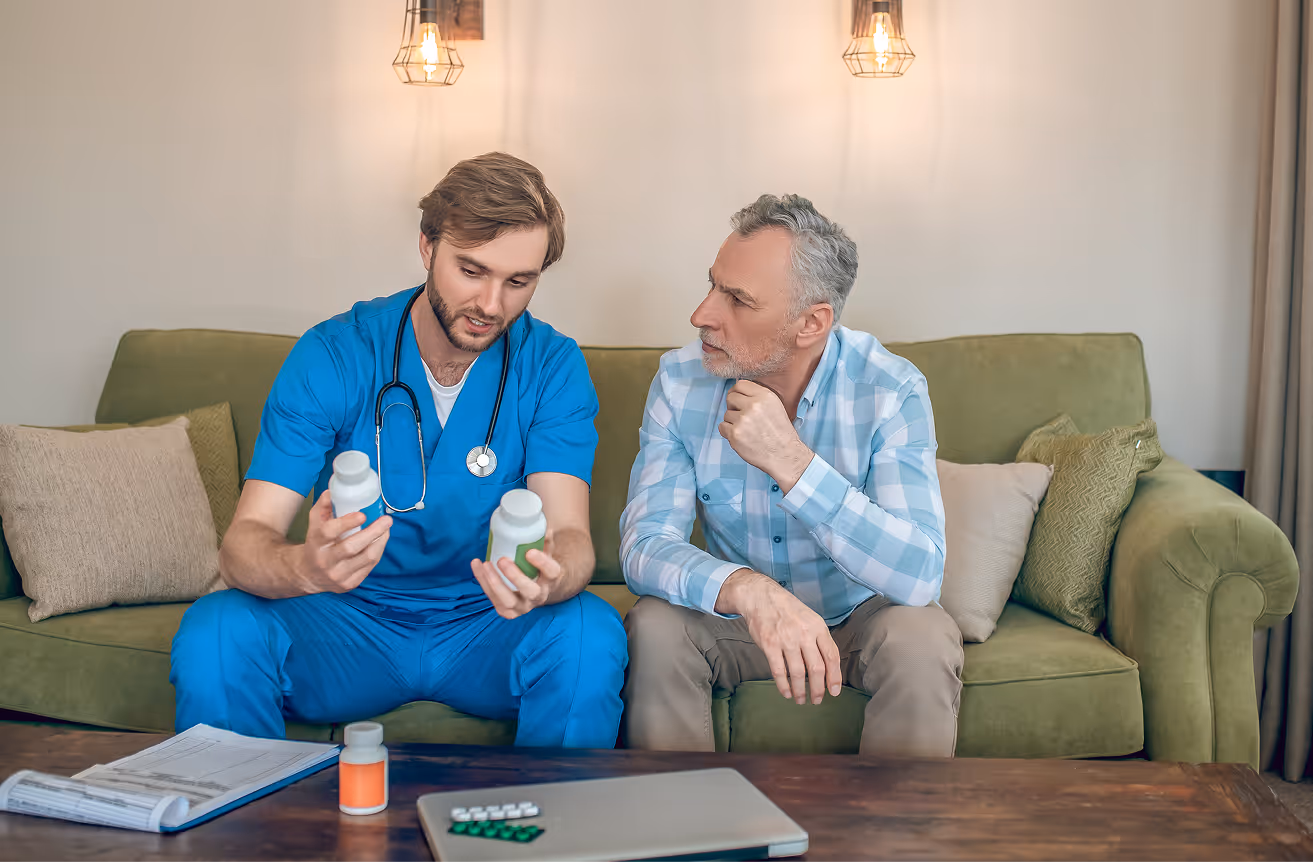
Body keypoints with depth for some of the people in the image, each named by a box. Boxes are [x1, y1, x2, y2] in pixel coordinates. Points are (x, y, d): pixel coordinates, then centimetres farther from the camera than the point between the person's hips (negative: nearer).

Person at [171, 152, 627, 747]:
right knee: (215, 629, -27)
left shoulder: (552, 366, -7)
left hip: (485, 628, 0)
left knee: (590, 633, -30)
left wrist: (547, 579, -44)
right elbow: (244, 541, -17)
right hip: (351, 623, 0)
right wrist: (306, 567, -42)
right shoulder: (331, 356, -11)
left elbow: (571, 533, -18)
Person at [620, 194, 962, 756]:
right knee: (654, 629, -27)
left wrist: (790, 461, -40)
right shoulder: (681, 382, -14)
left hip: (857, 617, -1)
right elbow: (645, 543, -22)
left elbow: (919, 577, -32)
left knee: (922, 639, -31)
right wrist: (747, 589, -44)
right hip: (738, 617, 2)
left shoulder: (891, 391, -21)